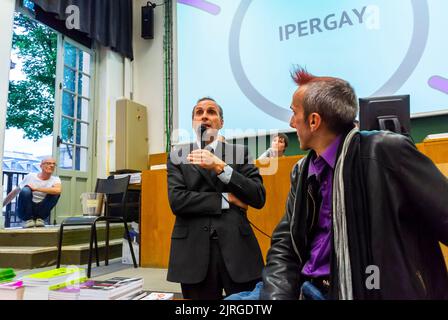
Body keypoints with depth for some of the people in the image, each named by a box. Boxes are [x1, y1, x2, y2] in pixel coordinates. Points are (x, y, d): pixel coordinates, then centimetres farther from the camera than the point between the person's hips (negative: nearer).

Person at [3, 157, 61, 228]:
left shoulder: (55, 179, -5)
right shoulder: (30, 176, -2)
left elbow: (58, 190, -30)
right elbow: (15, 192, 7)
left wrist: (36, 188, -28)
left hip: (41, 211, 0)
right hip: (25, 211, 0)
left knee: (55, 192, -23)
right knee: (26, 190, -28)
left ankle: (40, 218, -8)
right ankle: (28, 219, -9)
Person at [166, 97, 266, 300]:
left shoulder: (240, 153, 7)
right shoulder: (177, 156, 7)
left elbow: (259, 197, -4)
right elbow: (177, 201, -6)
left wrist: (220, 167, -14)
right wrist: (226, 199, -8)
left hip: (237, 247, 0)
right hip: (194, 250, 0)